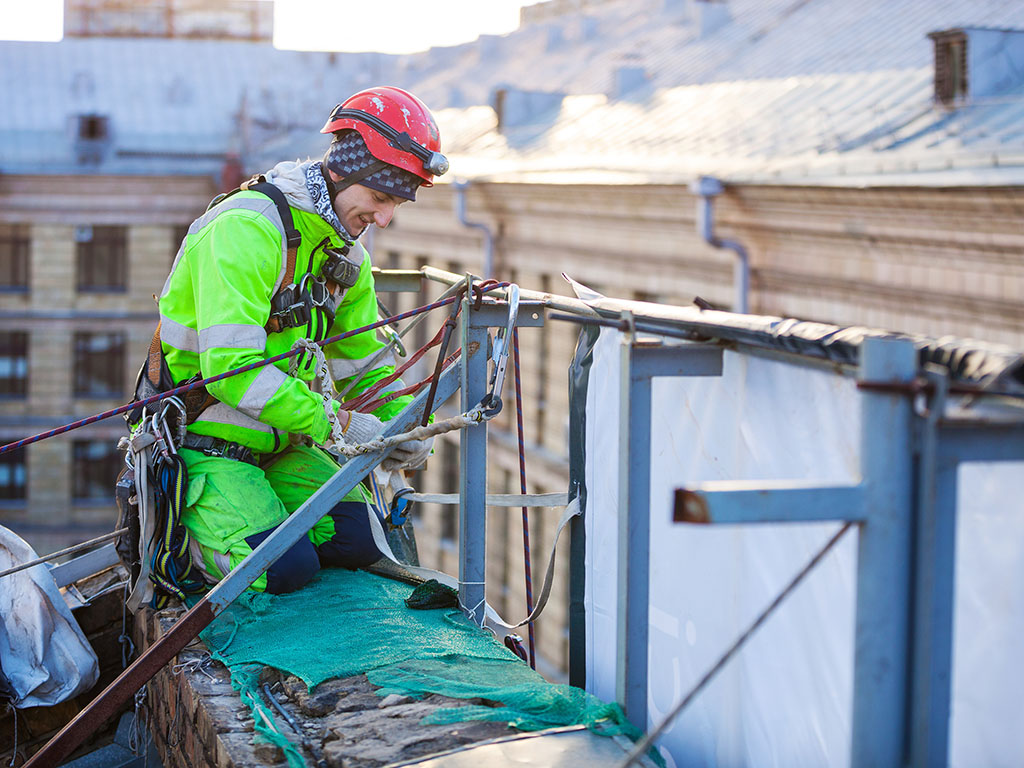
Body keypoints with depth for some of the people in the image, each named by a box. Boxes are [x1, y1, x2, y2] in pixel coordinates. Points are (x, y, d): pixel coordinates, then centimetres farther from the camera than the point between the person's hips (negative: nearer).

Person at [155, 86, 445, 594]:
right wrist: (339, 424, -27)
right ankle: (177, 523, 3)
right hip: (201, 437, -8)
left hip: (278, 445, 8)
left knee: (364, 541, -8)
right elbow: (233, 370, -29)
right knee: (286, 569, -23)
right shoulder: (245, 229, -22)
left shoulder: (346, 253, 7)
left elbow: (365, 360, 16)